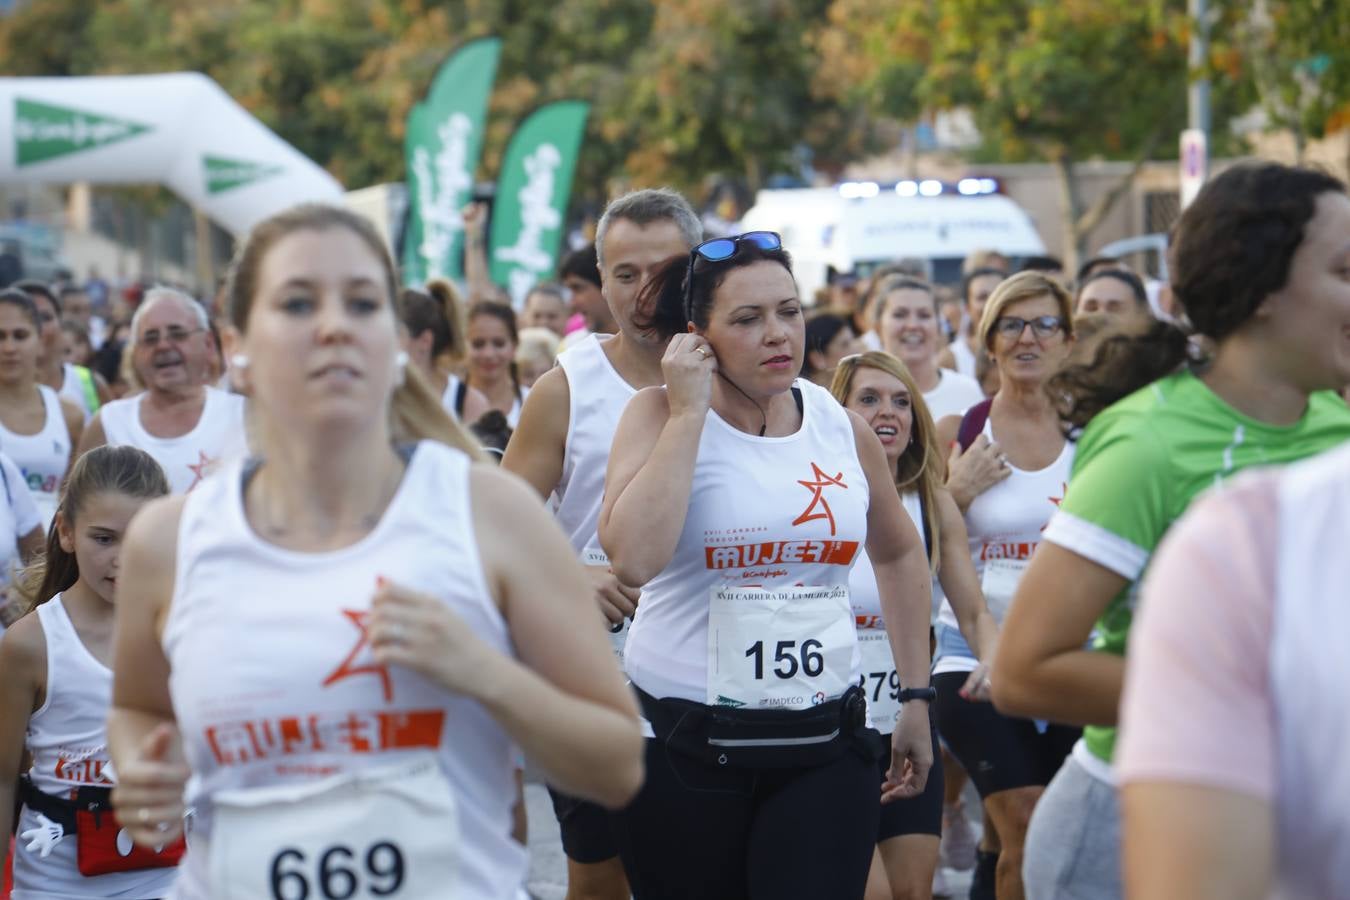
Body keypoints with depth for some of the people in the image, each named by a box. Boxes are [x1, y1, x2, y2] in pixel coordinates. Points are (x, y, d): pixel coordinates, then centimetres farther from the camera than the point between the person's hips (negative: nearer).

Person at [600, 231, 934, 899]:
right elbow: (633, 559, -24)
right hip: (684, 742, -2)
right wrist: (688, 413, -17)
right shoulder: (661, 414, -6)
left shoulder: (843, 429, 5)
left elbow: (899, 554, 22)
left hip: (825, 745, 2)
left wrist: (916, 697, 19)